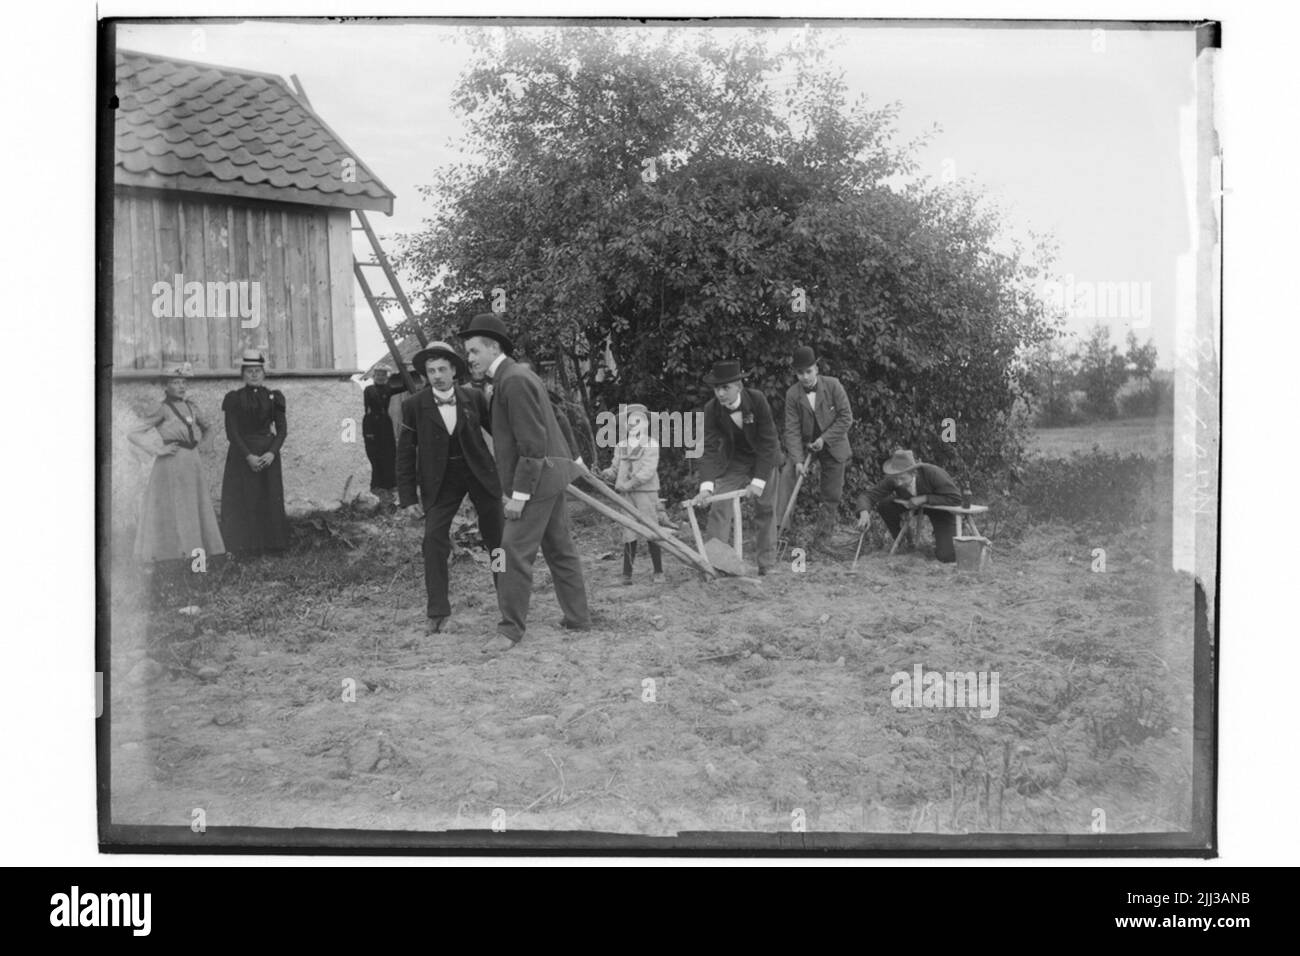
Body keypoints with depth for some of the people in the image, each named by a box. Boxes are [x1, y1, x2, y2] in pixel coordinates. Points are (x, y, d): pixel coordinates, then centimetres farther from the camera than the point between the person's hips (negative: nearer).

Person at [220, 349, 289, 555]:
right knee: (244, 500, -2)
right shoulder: (234, 398, 0)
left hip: (268, 455, 2)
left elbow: (282, 428, 3)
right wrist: (248, 456, -16)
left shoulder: (274, 397, 6)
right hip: (242, 455, -2)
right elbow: (231, 432, -6)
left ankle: (271, 543, 11)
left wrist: (272, 452, -13)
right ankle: (244, 544, 3)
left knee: (270, 499, 3)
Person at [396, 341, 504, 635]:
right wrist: (407, 497, -6)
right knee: (434, 539, -13)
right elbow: (405, 453, -2)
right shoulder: (415, 405, -6)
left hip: (480, 473, 1)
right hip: (440, 482, -1)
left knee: (497, 537, 7)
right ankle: (437, 613, -6)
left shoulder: (473, 397, -3)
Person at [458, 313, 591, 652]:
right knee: (559, 549, 16)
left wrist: (519, 493, -21)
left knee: (515, 552, -8)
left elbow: (532, 442, -22)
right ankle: (577, 618, 25)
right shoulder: (515, 377, 16)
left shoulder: (514, 381, -16)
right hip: (551, 473, 11)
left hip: (536, 476, -11)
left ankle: (511, 630, -2)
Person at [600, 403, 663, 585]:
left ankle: (658, 572, 7)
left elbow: (647, 471, -15)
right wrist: (608, 473, -7)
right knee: (629, 534, 6)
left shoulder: (651, 445, -4)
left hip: (646, 493, -4)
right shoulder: (621, 446, 12)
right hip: (626, 495, 4)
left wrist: (628, 484, -23)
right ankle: (627, 574, 9)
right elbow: (616, 468, 16)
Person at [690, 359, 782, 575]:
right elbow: (709, 449, -25)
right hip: (732, 462, 1)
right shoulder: (712, 409, -22)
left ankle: (768, 565, 13)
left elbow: (768, 442, -24)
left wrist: (758, 481, -28)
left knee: (766, 512, 1)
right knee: (719, 509, -10)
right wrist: (706, 486, -37)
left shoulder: (757, 400, -26)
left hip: (764, 459, -1)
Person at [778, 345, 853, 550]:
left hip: (833, 446, -1)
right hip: (804, 445, 1)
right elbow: (792, 429, -12)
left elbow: (846, 417, -11)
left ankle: (821, 540, 14)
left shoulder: (832, 385, -12)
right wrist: (798, 460, -22)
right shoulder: (792, 394, -10)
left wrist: (824, 438, -18)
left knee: (832, 496, 2)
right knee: (787, 475, -23)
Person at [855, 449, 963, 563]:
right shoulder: (892, 479, -28)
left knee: (945, 557, -19)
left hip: (942, 507, -4)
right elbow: (868, 495, -28)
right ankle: (899, 537, 4)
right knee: (883, 504, -23)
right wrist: (864, 513, -50)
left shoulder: (932, 473, -39)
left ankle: (941, 538, 17)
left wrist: (924, 498, -40)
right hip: (917, 502, 4)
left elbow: (956, 499, -34)